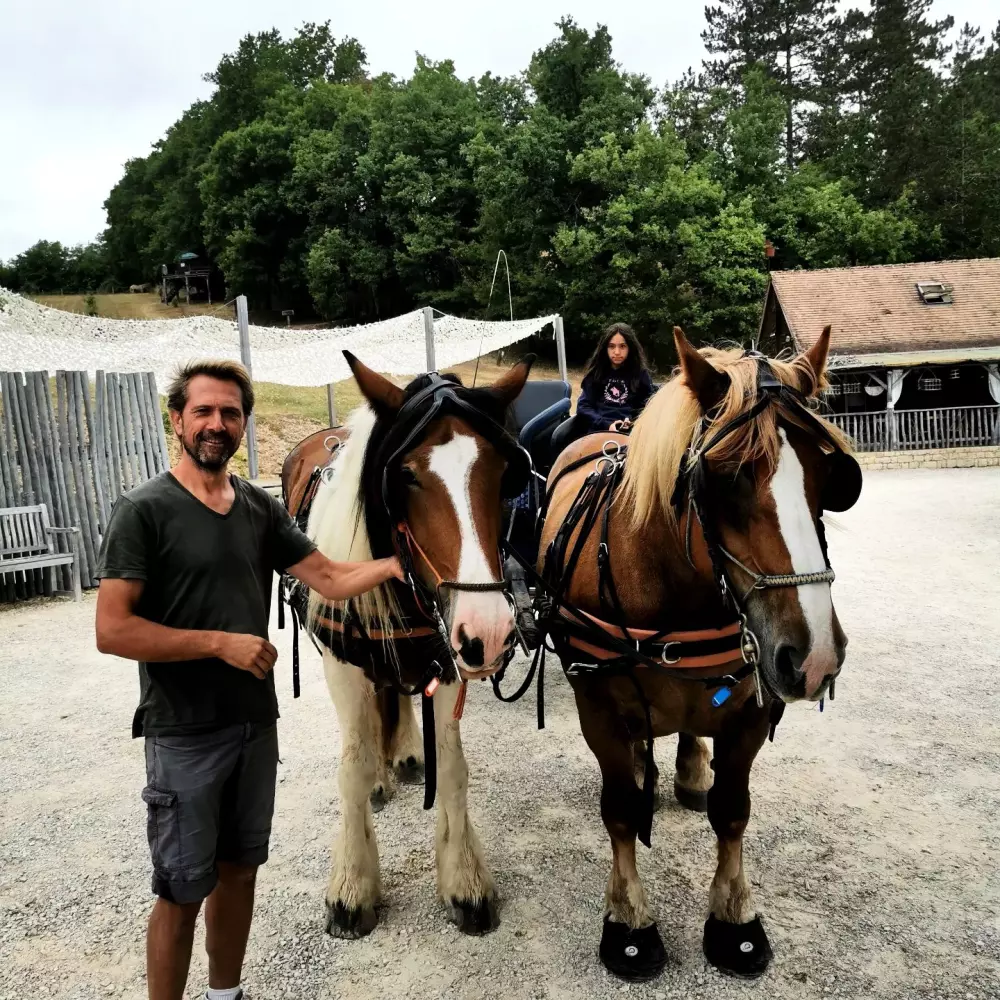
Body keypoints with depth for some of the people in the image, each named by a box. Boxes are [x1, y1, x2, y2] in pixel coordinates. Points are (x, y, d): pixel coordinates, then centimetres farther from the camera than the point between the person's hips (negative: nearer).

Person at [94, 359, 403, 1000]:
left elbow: (331, 580, -1)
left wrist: (393, 563, -19)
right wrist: (221, 641, -20)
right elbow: (113, 631, -18)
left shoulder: (261, 508, 4)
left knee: (240, 870, 20)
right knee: (183, 891, 8)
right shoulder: (145, 510, -12)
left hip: (257, 724, 5)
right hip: (185, 736, -5)